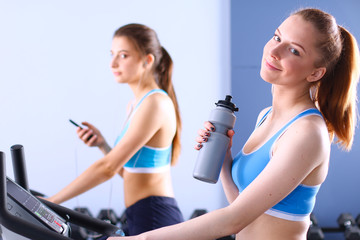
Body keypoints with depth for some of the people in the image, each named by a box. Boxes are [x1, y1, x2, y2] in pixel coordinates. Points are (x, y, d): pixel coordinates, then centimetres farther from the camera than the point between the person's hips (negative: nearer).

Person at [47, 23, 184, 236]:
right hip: (141, 218, 9)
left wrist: (49, 202, -17)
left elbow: (108, 168, -20)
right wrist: (102, 144, 2)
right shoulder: (135, 105, 13)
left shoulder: (155, 103, -16)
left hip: (154, 218, -9)